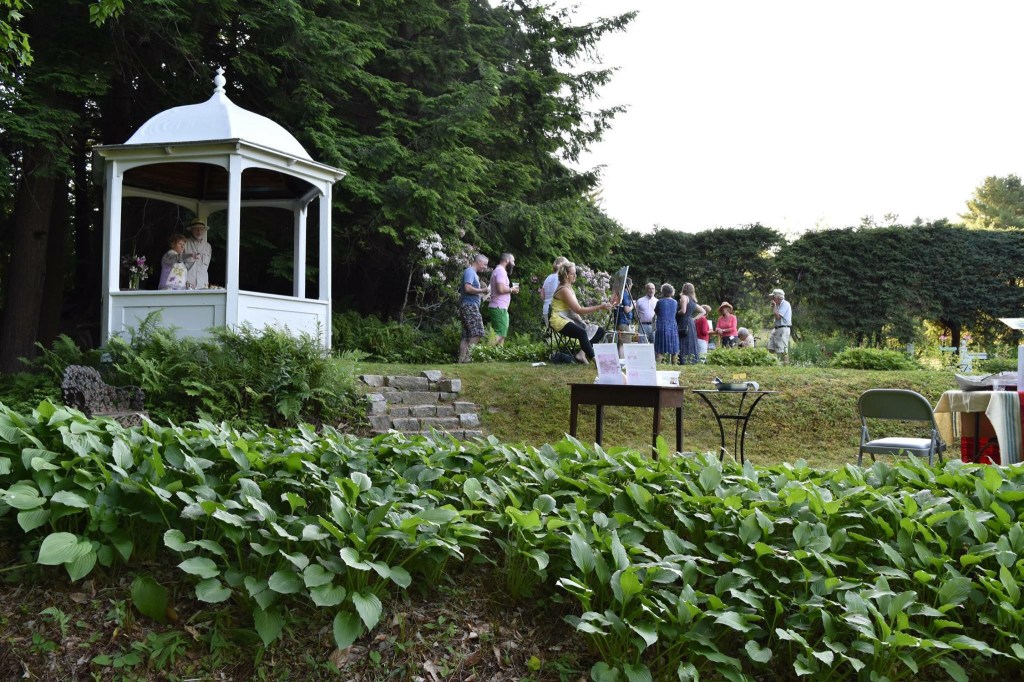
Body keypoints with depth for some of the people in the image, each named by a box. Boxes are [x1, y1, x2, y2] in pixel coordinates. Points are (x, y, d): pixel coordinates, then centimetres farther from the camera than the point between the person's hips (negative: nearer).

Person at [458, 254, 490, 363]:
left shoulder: (473, 273, 23)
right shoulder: (470, 271, -8)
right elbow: (468, 288, -22)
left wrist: (481, 289, 16)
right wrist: (482, 290, -12)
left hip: (469, 307, 10)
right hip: (470, 306, -10)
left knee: (466, 336, 6)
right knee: (477, 333, -14)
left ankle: (461, 360, 3)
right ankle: (466, 357, -18)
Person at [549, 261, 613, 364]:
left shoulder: (569, 288, 17)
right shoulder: (564, 290, -15)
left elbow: (576, 309, 13)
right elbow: (578, 310, -21)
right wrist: (599, 307, -21)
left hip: (570, 319, 10)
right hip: (560, 321, -10)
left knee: (599, 331, 1)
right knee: (582, 332, -39)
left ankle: (582, 353, -15)